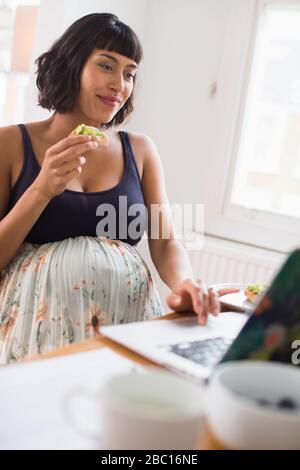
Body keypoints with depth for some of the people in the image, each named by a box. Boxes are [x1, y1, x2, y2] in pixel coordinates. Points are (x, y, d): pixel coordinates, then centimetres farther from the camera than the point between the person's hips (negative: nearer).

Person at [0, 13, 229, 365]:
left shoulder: (140, 150, 11)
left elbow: (166, 243, 7)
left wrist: (184, 284, -15)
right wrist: (43, 190, -12)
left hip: (128, 318, 3)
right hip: (36, 323, -2)